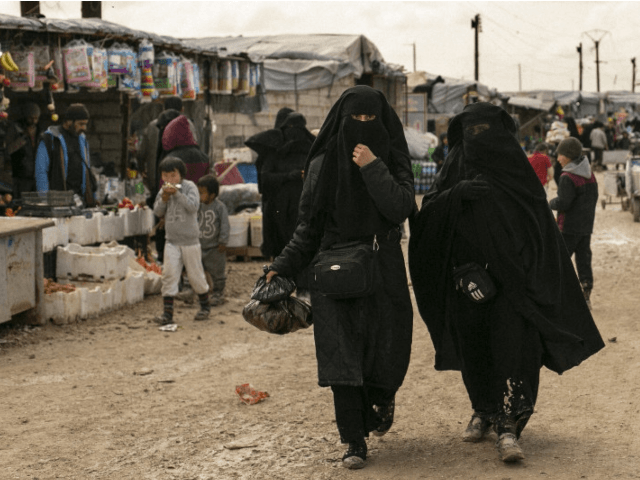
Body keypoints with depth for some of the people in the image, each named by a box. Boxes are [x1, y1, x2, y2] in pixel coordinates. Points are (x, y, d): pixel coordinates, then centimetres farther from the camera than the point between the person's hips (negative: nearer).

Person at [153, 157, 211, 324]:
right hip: (172, 241, 3)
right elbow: (158, 212, 4)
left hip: (190, 240, -3)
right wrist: (164, 198, -13)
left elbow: (193, 206, -20)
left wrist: (177, 193, -24)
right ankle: (167, 313, -8)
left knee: (195, 275, 8)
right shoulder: (164, 190, 6)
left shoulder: (189, 187, -7)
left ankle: (205, 306, 29)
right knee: (169, 274, -7)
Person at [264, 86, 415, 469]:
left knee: (387, 349, -1)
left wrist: (373, 168, -18)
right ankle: (354, 441, -2)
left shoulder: (393, 160, 3)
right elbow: (309, 225, 7)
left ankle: (383, 398, 35)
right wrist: (284, 266, -1)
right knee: (341, 352, -8)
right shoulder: (324, 163, 4)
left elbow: (400, 208, -14)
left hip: (382, 269, 0)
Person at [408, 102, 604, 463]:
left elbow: (541, 221, 0)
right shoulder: (456, 167, 9)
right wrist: (455, 194, -19)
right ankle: (483, 411, 30)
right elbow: (428, 212, -1)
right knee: (474, 349, 9)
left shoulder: (515, 167, 2)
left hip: (509, 277, -3)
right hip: (467, 274, 3)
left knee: (512, 346, -12)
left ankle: (509, 425, -15)